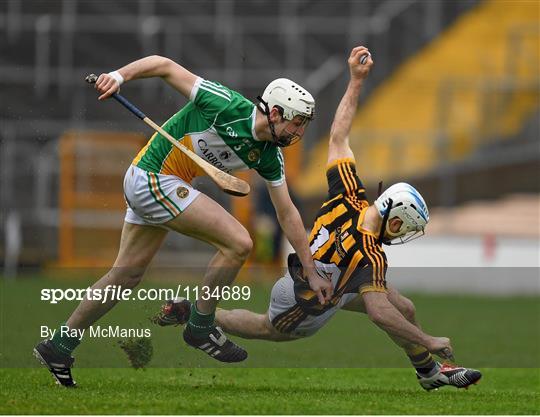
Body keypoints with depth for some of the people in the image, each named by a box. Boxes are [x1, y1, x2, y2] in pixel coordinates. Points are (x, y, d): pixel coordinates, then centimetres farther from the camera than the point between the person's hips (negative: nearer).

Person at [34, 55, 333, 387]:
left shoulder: (269, 156, 0)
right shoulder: (227, 106, -22)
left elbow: (287, 213, 8)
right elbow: (164, 65, -15)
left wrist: (311, 272, 9)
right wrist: (119, 75, -27)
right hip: (153, 177, -9)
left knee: (127, 275, 15)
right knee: (238, 243, -14)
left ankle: (59, 346, 24)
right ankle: (201, 327, 1)